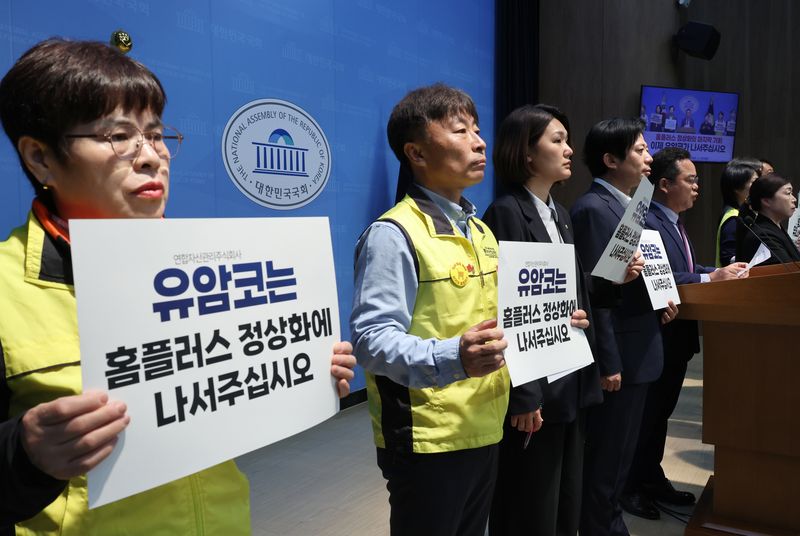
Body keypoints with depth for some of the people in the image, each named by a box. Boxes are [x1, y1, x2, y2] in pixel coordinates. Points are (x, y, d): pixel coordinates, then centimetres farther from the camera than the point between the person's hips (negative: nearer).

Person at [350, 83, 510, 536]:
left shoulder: (481, 232, 13)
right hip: (427, 440, -8)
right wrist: (453, 358, -35)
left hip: (485, 431, 8)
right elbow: (372, 339, -22)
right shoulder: (393, 234, -15)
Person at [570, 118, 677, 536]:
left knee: (618, 455, 20)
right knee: (606, 458, 6)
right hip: (619, 357, -10)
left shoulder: (627, 205, 13)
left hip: (637, 352, 10)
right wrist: (608, 363, -20)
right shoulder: (594, 208, -17)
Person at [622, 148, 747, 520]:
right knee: (645, 413, 3)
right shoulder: (647, 222, -19)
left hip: (677, 336, 10)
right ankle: (630, 487, 18)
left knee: (661, 412, 19)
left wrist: (721, 270, 1)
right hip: (656, 337, -10)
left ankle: (652, 479, 34)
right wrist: (710, 278, -26)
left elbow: (683, 270, 13)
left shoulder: (674, 223, 14)